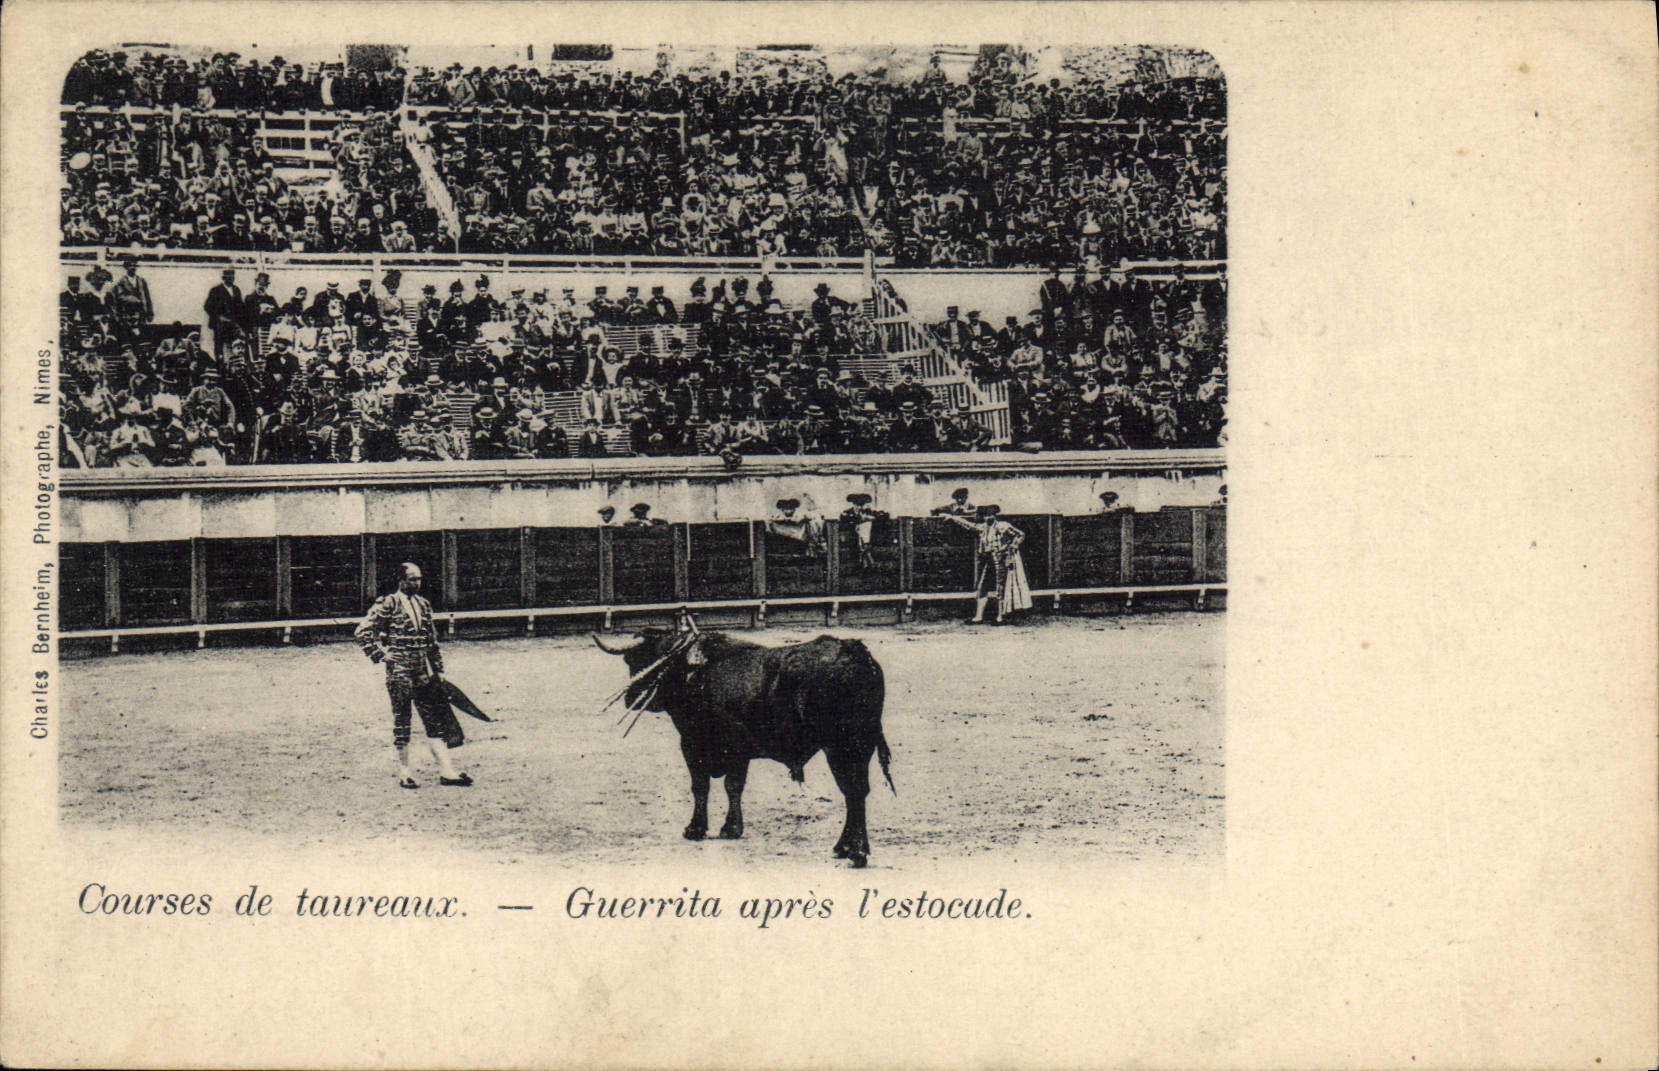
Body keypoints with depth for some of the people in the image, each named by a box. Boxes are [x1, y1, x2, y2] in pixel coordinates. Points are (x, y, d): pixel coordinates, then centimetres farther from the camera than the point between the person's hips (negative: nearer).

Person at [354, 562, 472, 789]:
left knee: (435, 719, 3)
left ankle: (446, 770, 3)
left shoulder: (423, 603, 13)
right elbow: (363, 632, -7)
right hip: (400, 671, -6)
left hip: (425, 671, 6)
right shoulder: (387, 604, -6)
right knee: (401, 720, 1)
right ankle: (404, 772, 10)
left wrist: (439, 669, 16)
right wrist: (381, 654, -10)